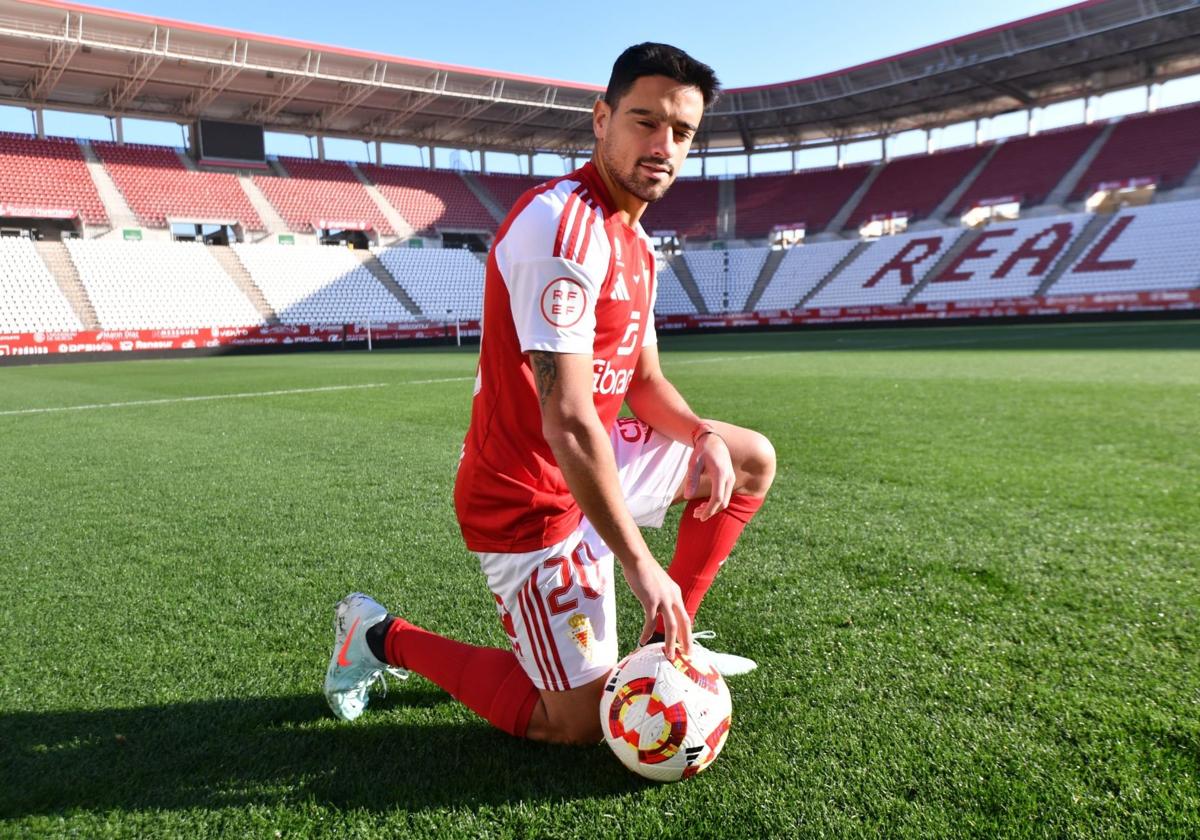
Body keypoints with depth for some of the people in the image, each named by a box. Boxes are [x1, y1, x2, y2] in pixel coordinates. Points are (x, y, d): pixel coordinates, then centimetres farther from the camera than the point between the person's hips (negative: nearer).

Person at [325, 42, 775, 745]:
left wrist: (703, 436, -8)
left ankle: (665, 643, 20)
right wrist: (641, 565, -25)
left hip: (594, 464, 10)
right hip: (532, 499, -9)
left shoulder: (633, 240, 9)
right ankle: (383, 637, 13)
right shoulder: (564, 222, -24)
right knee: (580, 725, -2)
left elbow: (645, 382, 12)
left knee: (752, 459, 16)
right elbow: (569, 423, -29)